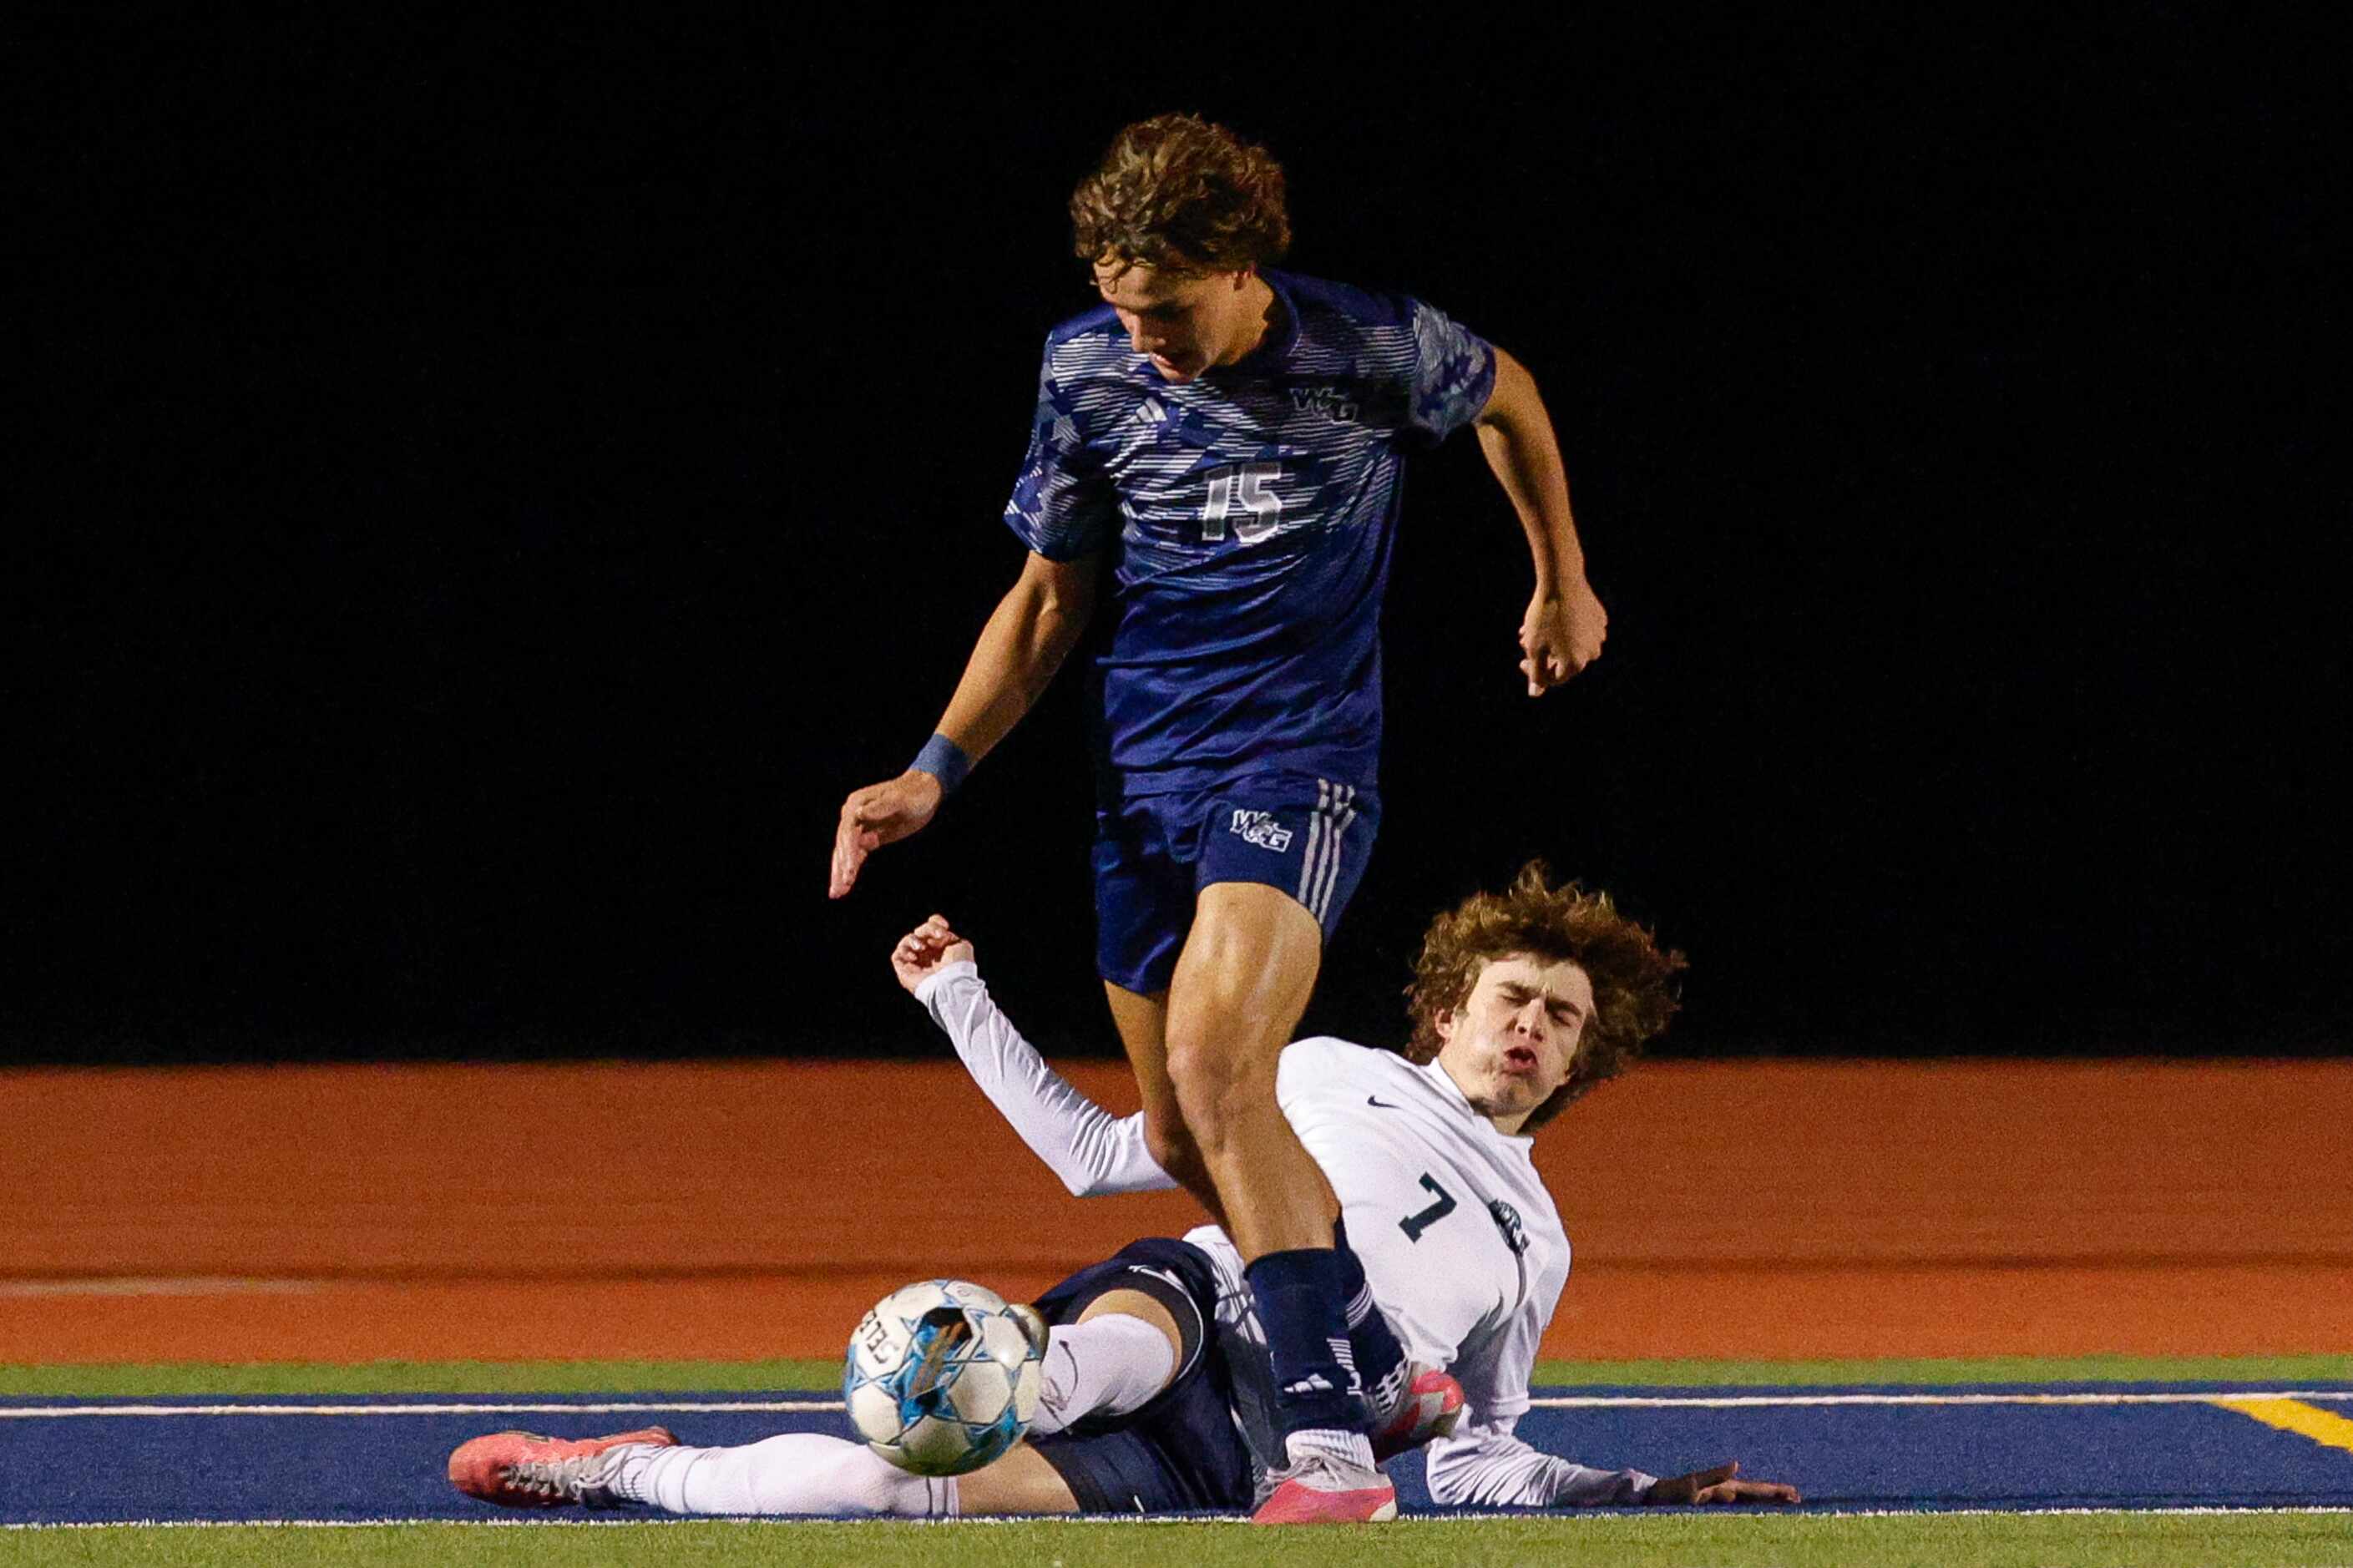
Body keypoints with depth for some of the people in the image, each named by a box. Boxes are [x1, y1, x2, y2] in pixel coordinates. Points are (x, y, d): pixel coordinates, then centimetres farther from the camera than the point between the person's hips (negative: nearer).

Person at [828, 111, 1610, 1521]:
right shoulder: (1086, 372, -2)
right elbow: (1049, 599, 10)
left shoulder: (1375, 350, -11)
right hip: (1144, 771, 5)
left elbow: (1508, 398, 13)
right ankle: (1380, 1364, 33)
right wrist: (937, 770, 0)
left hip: (1303, 757, -5)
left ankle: (1333, 1440, -30)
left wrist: (1563, 583, 23)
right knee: (1185, 1138, 10)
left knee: (1215, 1061, -27)